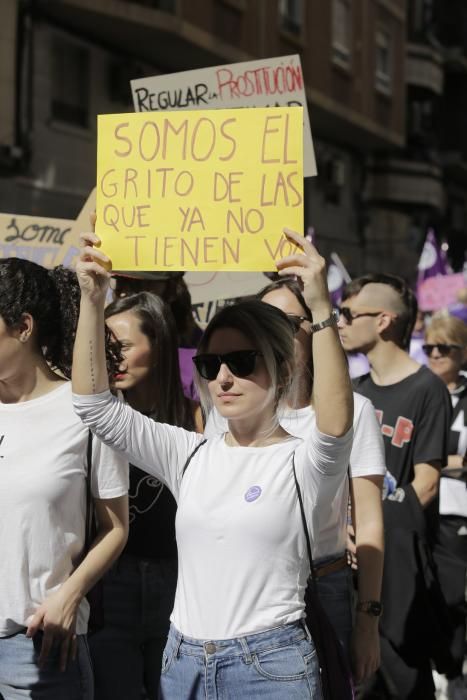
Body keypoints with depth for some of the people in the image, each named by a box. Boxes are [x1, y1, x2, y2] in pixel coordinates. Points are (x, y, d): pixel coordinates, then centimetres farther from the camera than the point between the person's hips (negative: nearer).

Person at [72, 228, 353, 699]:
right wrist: (92, 301, -8)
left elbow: (335, 426, -30)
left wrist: (321, 309, -37)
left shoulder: (302, 462, -6)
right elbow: (93, 402, 3)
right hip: (183, 662, 5)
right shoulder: (190, 456, 8)